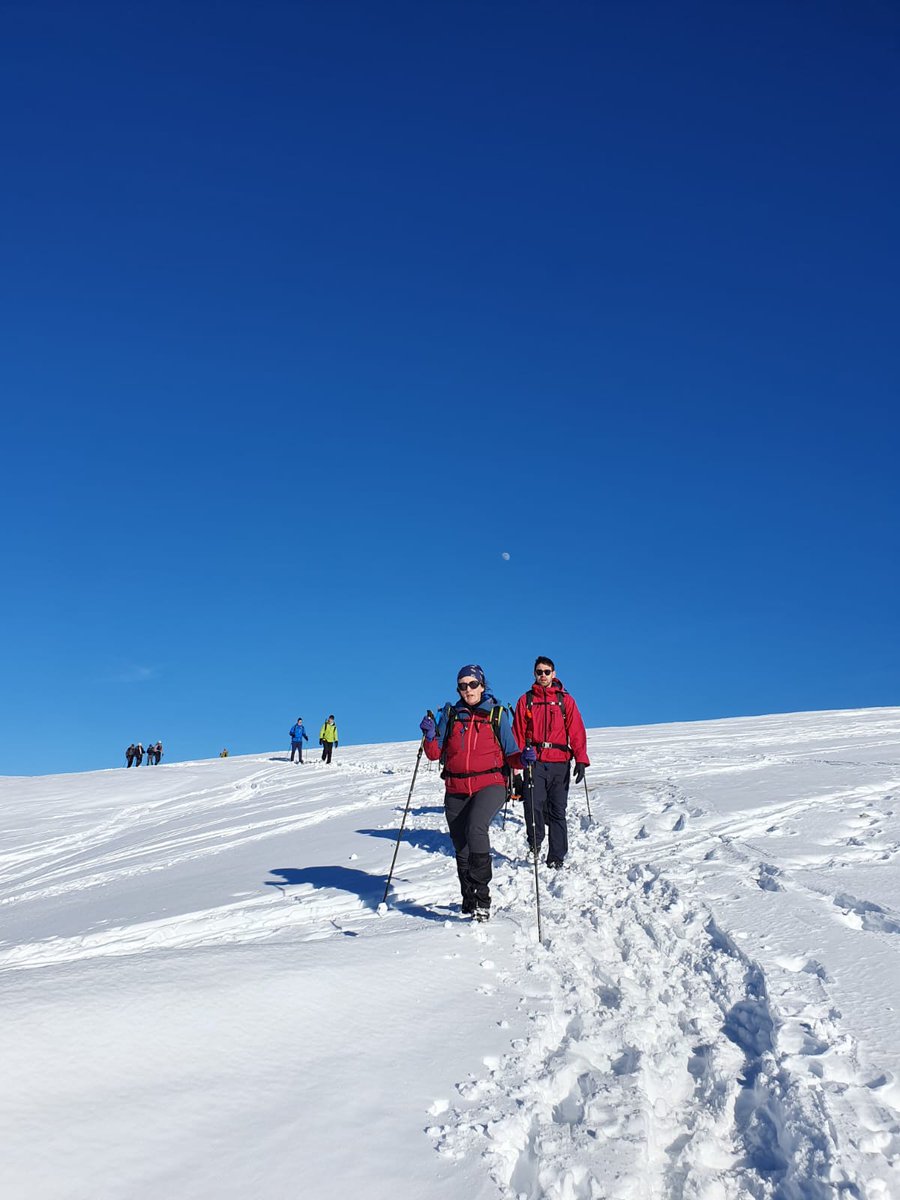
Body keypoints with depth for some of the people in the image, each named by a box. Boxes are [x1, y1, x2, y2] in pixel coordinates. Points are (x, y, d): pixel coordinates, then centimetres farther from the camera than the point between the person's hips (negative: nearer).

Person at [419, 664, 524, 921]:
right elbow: (435, 754, 6)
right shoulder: (451, 714, 9)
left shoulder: (497, 714, 3)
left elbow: (510, 755, 4)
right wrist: (430, 735, -12)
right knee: (462, 849, 11)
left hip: (490, 784, -4)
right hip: (456, 790, 4)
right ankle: (469, 900, 31)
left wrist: (522, 759, -17)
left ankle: (481, 895, -23)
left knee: (475, 827, -30)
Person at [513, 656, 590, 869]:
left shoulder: (565, 700, 10)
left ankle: (556, 858, 8)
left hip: (559, 763, 0)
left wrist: (581, 759, -7)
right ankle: (534, 846, 13)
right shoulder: (526, 700, 11)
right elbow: (518, 732, 9)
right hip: (534, 762, 0)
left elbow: (576, 731, 4)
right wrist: (518, 757, -4)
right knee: (533, 807, -11)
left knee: (558, 811, 2)